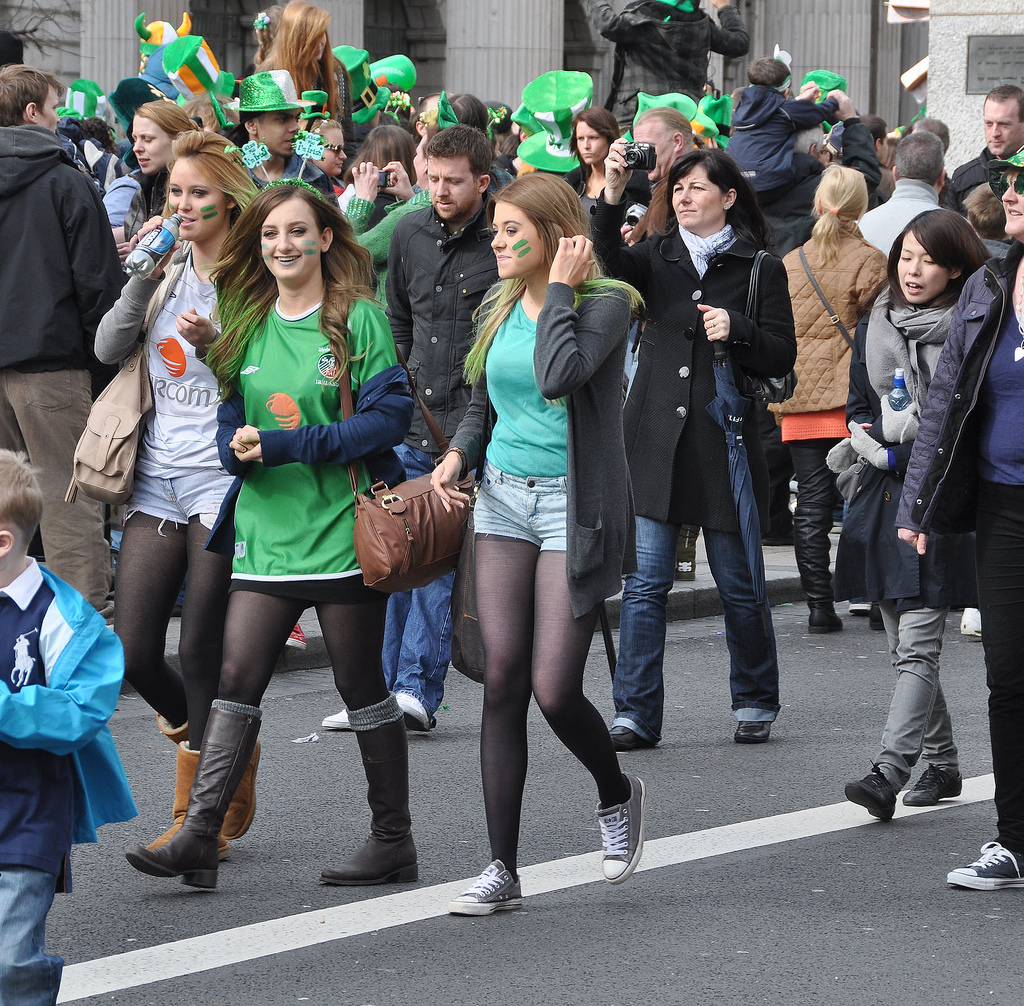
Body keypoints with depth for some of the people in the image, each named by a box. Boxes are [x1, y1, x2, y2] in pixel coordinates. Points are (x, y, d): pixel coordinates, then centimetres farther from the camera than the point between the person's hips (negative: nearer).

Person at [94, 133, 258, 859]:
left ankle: (196, 814, 6)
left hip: (221, 483, -6)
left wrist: (214, 342, -22)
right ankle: (224, 754, 29)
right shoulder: (168, 274, 13)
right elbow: (109, 349, 5)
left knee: (203, 656, -3)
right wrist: (144, 276, -6)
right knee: (133, 653, 1)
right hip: (157, 483, 6)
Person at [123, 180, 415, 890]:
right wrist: (237, 448, -10)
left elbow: (391, 415, -11)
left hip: (343, 530, -5)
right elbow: (229, 416, 15)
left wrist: (291, 445, -17)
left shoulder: (358, 318, -5)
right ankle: (199, 838, -7)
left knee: (362, 687, 4)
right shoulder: (247, 324, 11)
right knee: (237, 682, -4)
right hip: (267, 531, 5)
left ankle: (394, 842, 15)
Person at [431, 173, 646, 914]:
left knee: (554, 688, -9)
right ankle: (503, 870, 3)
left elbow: (559, 375, -27)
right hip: (504, 499, 6)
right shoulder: (499, 309, 10)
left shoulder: (606, 304, -10)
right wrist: (457, 457, 2)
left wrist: (561, 290, -18)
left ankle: (617, 796, 23)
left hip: (572, 505, -6)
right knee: (503, 683, 0)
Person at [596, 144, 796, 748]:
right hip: (655, 441, 2)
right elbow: (611, 263, -12)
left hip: (724, 441, -2)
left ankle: (756, 704, 23)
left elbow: (782, 358, 0)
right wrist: (613, 198, -26)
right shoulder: (659, 257, 9)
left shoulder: (760, 269, 3)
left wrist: (737, 331, -19)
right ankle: (636, 716, -2)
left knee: (738, 584, 6)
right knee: (644, 583, -3)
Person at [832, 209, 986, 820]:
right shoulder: (879, 323, 12)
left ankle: (889, 773, -21)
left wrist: (899, 451, -13)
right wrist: (868, 440, -1)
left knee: (918, 644, -13)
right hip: (883, 496, 7)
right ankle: (942, 764, 24)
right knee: (904, 644, 12)